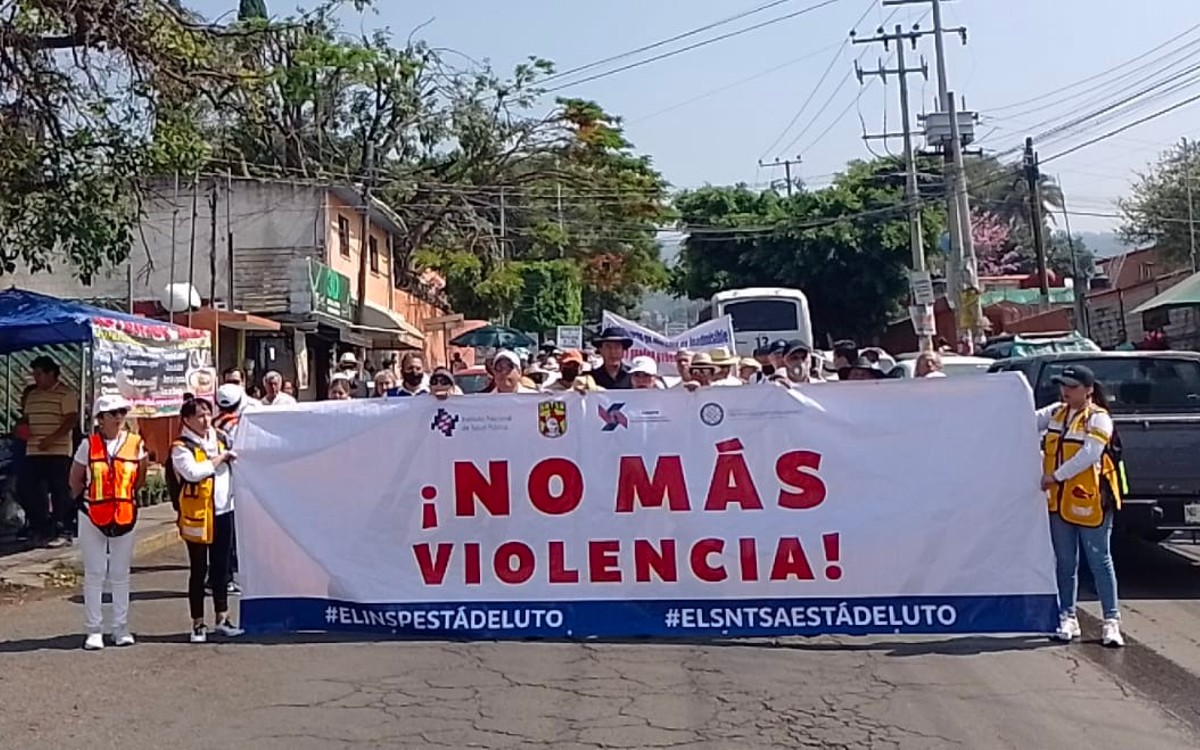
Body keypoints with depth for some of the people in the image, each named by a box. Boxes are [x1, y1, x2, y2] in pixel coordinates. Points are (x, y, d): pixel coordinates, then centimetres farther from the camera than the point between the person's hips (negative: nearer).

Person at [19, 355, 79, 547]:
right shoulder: (32, 395, 18)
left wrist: (51, 438, -21)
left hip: (58, 452, -8)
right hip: (33, 451, 8)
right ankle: (41, 525, 18)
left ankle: (63, 531, 3)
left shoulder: (66, 394, -6)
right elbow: (27, 418, 25)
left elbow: (72, 420, -13)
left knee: (59, 492, -4)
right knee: (24, 488, 5)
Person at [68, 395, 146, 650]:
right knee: (94, 574, 4)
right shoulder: (88, 445, -5)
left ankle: (121, 629, 18)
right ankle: (94, 631, 12)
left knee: (120, 575, 9)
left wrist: (123, 495, 7)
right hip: (93, 516, -1)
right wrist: (91, 498, 11)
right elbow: (75, 481, 6)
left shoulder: (136, 444, -2)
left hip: (125, 515, 1)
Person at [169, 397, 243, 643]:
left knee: (221, 567, 13)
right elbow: (193, 472, -25)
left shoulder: (221, 438, 9)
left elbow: (236, 459, 26)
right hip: (197, 515, -5)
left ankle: (222, 618, 23)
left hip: (224, 512, 5)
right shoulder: (181, 447, -9)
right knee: (198, 571, 4)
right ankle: (198, 624, 13)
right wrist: (220, 458, -16)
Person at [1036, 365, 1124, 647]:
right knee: (1065, 562, 11)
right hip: (1059, 500, 6)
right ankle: (1067, 617, 20)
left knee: (1099, 561, 0)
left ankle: (1112, 620, 7)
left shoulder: (1098, 419, -10)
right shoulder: (1056, 413, 11)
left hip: (1090, 500, -6)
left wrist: (1056, 476, -21)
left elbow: (1089, 455, -21)